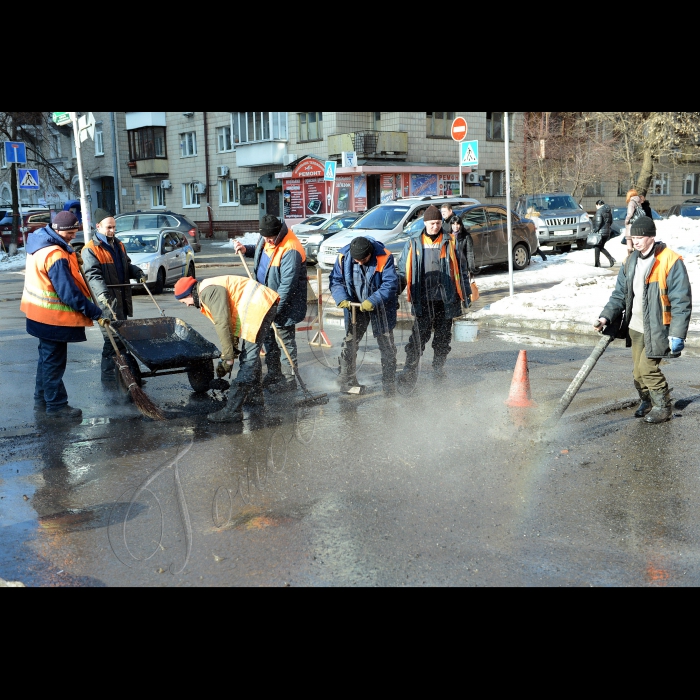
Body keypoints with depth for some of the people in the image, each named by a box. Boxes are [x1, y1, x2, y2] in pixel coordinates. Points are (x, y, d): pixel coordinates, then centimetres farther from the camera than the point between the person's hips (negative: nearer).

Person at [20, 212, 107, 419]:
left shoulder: (40, 242, 6)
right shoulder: (56, 255, -25)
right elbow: (69, 293, -26)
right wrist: (95, 314, -23)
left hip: (41, 314, 10)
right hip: (53, 317, -10)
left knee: (47, 356, 20)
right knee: (55, 361, 0)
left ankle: (42, 398, 31)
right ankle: (56, 405, 9)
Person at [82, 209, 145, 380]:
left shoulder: (119, 245, 17)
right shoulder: (90, 250, -8)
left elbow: (127, 266, 28)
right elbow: (93, 274, -20)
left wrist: (138, 272, 6)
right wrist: (103, 293, -35)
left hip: (122, 298, 8)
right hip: (107, 301, -8)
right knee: (112, 337, -8)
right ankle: (108, 373, 0)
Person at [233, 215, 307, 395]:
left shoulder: (291, 251, -28)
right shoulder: (266, 239, 0)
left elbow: (287, 285, -29)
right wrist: (246, 250, 4)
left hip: (283, 305, -9)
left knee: (286, 340, 1)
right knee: (267, 337, 18)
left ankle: (289, 379, 12)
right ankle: (273, 373, 32)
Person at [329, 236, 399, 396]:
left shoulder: (384, 258, -22)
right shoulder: (343, 257, -13)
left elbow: (390, 284, -24)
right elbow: (336, 280, -5)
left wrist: (373, 301, -34)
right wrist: (342, 299, -23)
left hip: (381, 308, -2)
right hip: (355, 306, 2)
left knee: (387, 345, 5)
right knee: (349, 343, 5)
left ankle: (389, 384, 16)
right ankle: (346, 381, 18)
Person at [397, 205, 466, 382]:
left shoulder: (451, 242, 7)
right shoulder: (413, 244, 6)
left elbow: (460, 269, 12)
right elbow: (403, 271, 9)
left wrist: (465, 293, 10)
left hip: (446, 298, 2)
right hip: (423, 299, -1)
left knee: (443, 336, 10)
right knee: (419, 336, -8)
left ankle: (439, 367, 26)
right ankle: (410, 370, -6)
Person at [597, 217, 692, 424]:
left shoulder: (671, 261, -14)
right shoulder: (630, 262, 7)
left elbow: (681, 301, -15)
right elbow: (620, 294, 11)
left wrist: (677, 334, -20)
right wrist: (607, 316, -4)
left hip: (657, 329, -6)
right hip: (635, 328, 6)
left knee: (647, 368, -9)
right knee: (638, 372, 11)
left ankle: (663, 407, 10)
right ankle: (647, 402, 34)